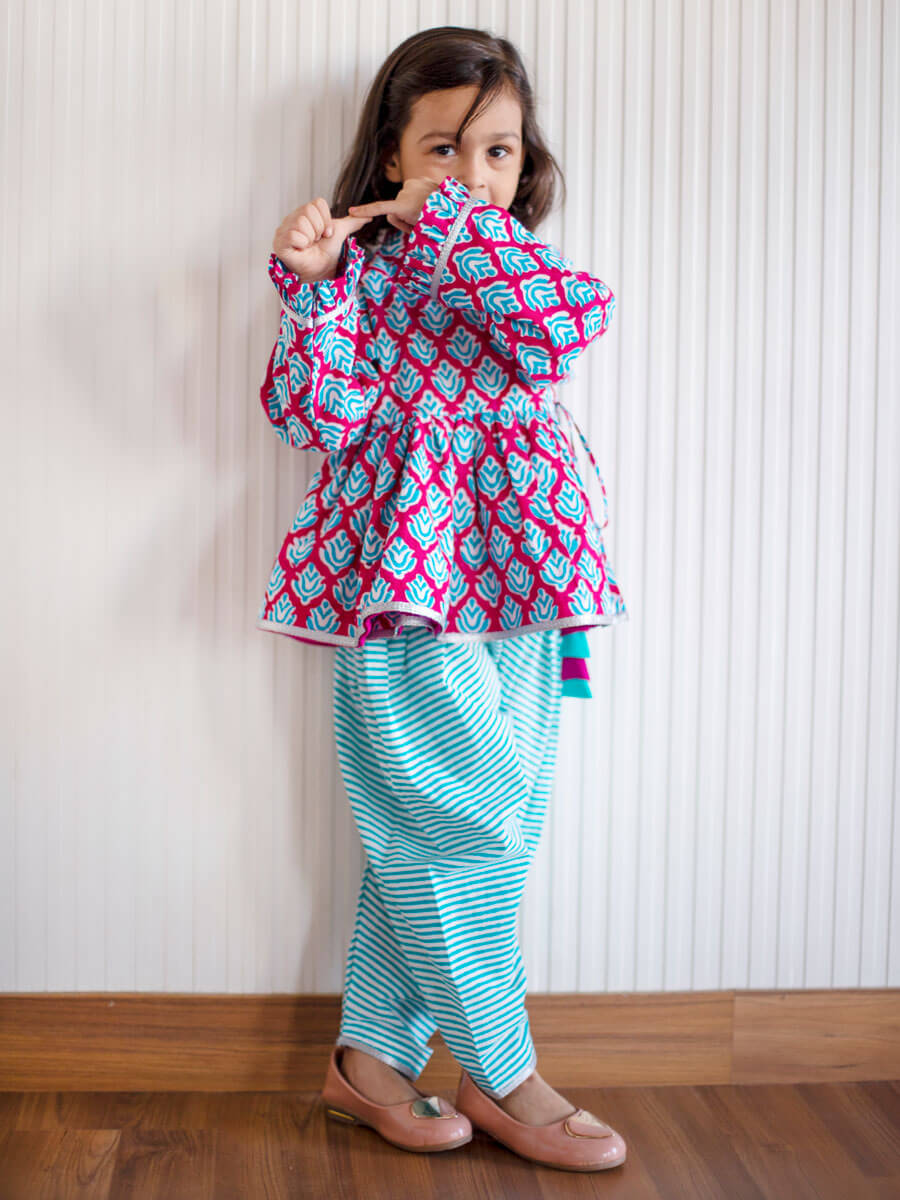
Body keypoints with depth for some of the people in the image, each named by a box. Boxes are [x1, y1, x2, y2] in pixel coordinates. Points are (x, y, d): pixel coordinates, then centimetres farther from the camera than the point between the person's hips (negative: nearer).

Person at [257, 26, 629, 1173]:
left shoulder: (521, 269, 13)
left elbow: (570, 319, -11)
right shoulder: (363, 267, 1)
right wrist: (311, 285, -21)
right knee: (464, 825, -1)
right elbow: (317, 418, -10)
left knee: (432, 834, 10)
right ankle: (499, 1076, 15)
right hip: (404, 574, -5)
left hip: (514, 584, 5)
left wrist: (452, 221, -11)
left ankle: (371, 1054, 23)